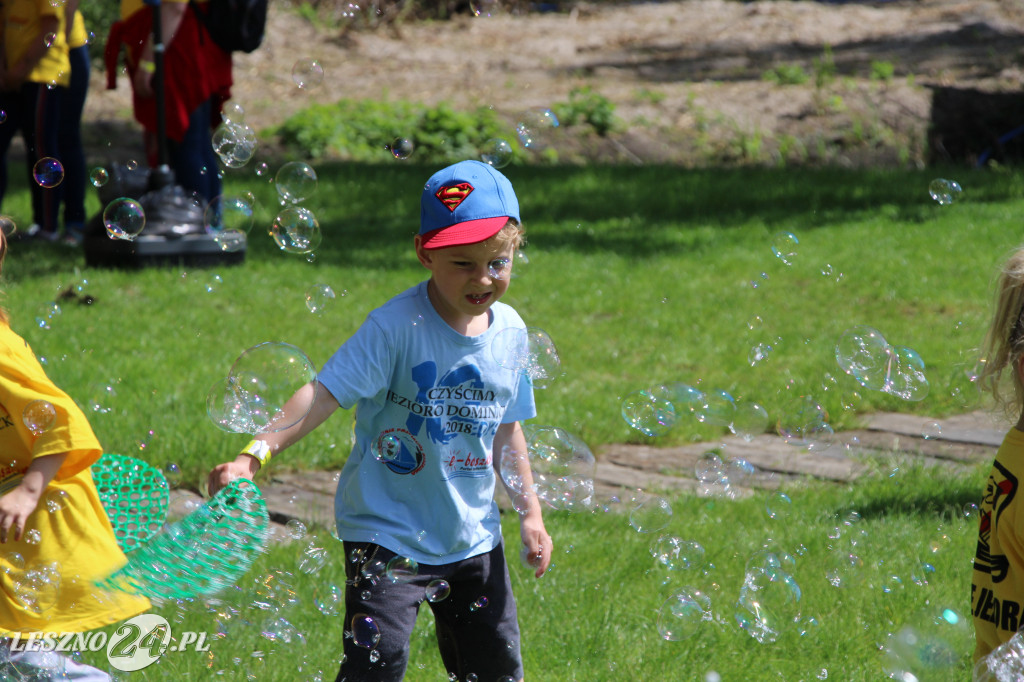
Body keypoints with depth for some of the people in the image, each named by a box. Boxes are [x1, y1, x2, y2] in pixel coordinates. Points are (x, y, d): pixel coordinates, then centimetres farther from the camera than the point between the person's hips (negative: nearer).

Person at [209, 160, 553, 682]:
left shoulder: (510, 331, 0)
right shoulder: (397, 326, -19)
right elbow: (325, 392, -26)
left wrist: (530, 515, 16)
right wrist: (257, 452, -38)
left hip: (471, 535, 6)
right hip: (387, 532, -6)